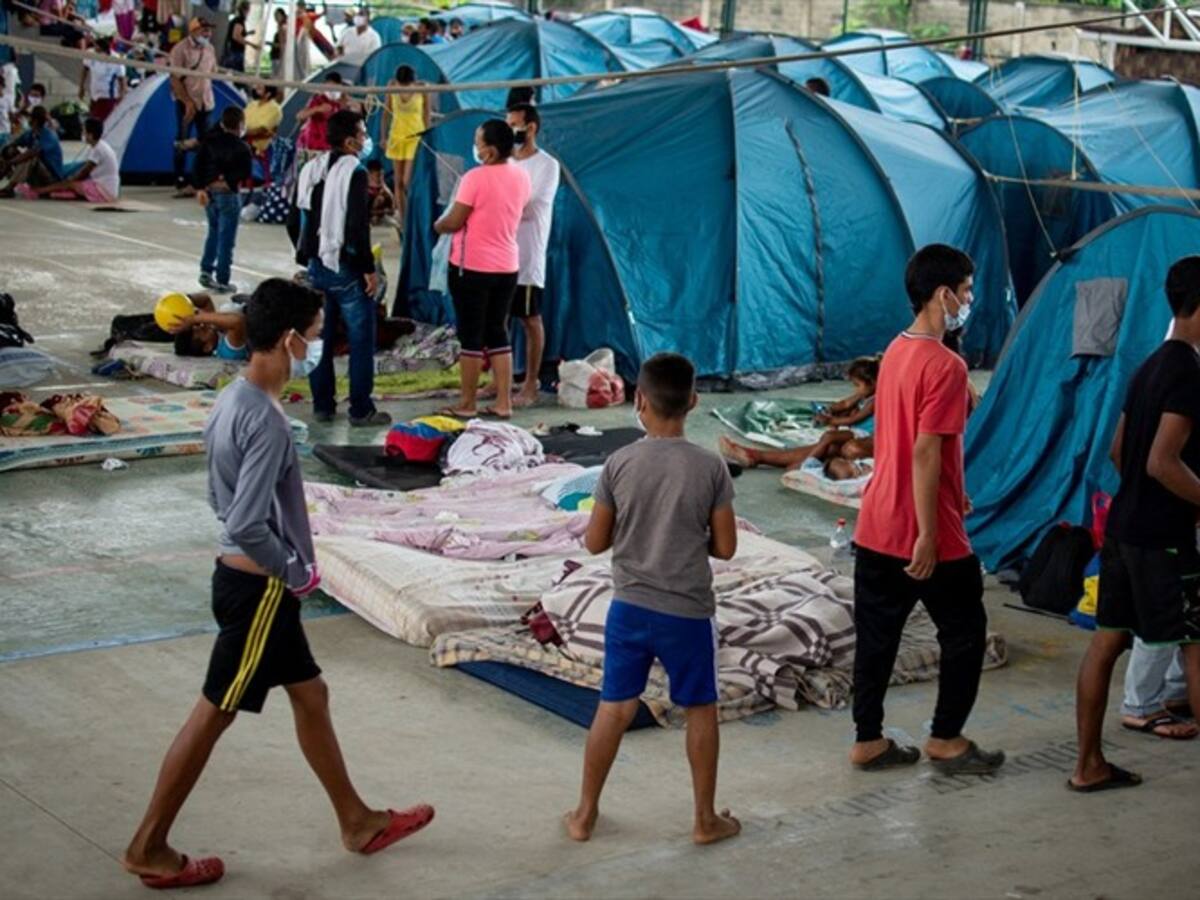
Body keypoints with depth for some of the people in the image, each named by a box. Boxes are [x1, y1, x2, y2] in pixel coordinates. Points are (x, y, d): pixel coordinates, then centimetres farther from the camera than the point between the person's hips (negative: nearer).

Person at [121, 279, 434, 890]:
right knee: (213, 715, 2)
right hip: (258, 589, -10)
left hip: (256, 583, 10)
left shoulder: (233, 401, 6)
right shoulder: (266, 421, -25)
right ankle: (149, 848, 13)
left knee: (310, 695, 18)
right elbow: (246, 527, -29)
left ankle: (359, 822, 31)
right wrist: (296, 572, -13)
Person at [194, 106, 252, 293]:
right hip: (228, 195, -5)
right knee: (226, 239, 2)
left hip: (208, 193, 5)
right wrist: (228, 181, -6)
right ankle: (222, 281, 4)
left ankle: (206, 271, 17)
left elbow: (198, 165, -2)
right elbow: (245, 174, -17)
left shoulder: (209, 141, 2)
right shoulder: (241, 148, -11)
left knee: (214, 232, 23)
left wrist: (200, 188, -2)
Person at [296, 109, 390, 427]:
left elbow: (302, 220, 14)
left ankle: (322, 406, 16)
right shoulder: (354, 172, -15)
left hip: (317, 265, 8)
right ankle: (361, 410, -1)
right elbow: (358, 226, -19)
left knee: (319, 337, 12)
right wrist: (369, 269, -14)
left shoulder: (310, 170, 9)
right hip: (347, 267, -7)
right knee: (361, 340, -1)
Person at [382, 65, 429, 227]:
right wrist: (383, 135, 5)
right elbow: (387, 111, 6)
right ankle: (402, 219, 13)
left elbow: (426, 115, -2)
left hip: (416, 137, -3)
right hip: (397, 136, 3)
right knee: (398, 181, 6)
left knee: (408, 182, -11)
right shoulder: (392, 86, -3)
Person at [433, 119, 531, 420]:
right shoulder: (521, 177, 3)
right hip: (507, 266, 6)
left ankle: (467, 404, 8)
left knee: (471, 335, 2)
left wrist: (438, 225, 6)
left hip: (471, 266, -6)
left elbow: (453, 222, -14)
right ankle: (504, 402, 11)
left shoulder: (476, 178, -18)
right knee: (498, 333, 13)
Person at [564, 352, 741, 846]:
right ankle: (706, 819, 22)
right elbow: (725, 547, -5)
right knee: (701, 710, 14)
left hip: (629, 607, 2)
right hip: (688, 612, -1)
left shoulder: (619, 464, -7)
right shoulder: (710, 468, -10)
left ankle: (585, 813, 21)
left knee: (613, 708, 12)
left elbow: (595, 542, -1)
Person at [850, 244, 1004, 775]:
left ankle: (867, 741, 19)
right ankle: (946, 740, 17)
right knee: (964, 633, 9)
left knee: (877, 635, 13)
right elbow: (925, 454, -23)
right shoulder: (945, 365, -19)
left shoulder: (896, 352, 10)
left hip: (876, 527, 8)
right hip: (923, 534, -8)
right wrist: (928, 536, -21)